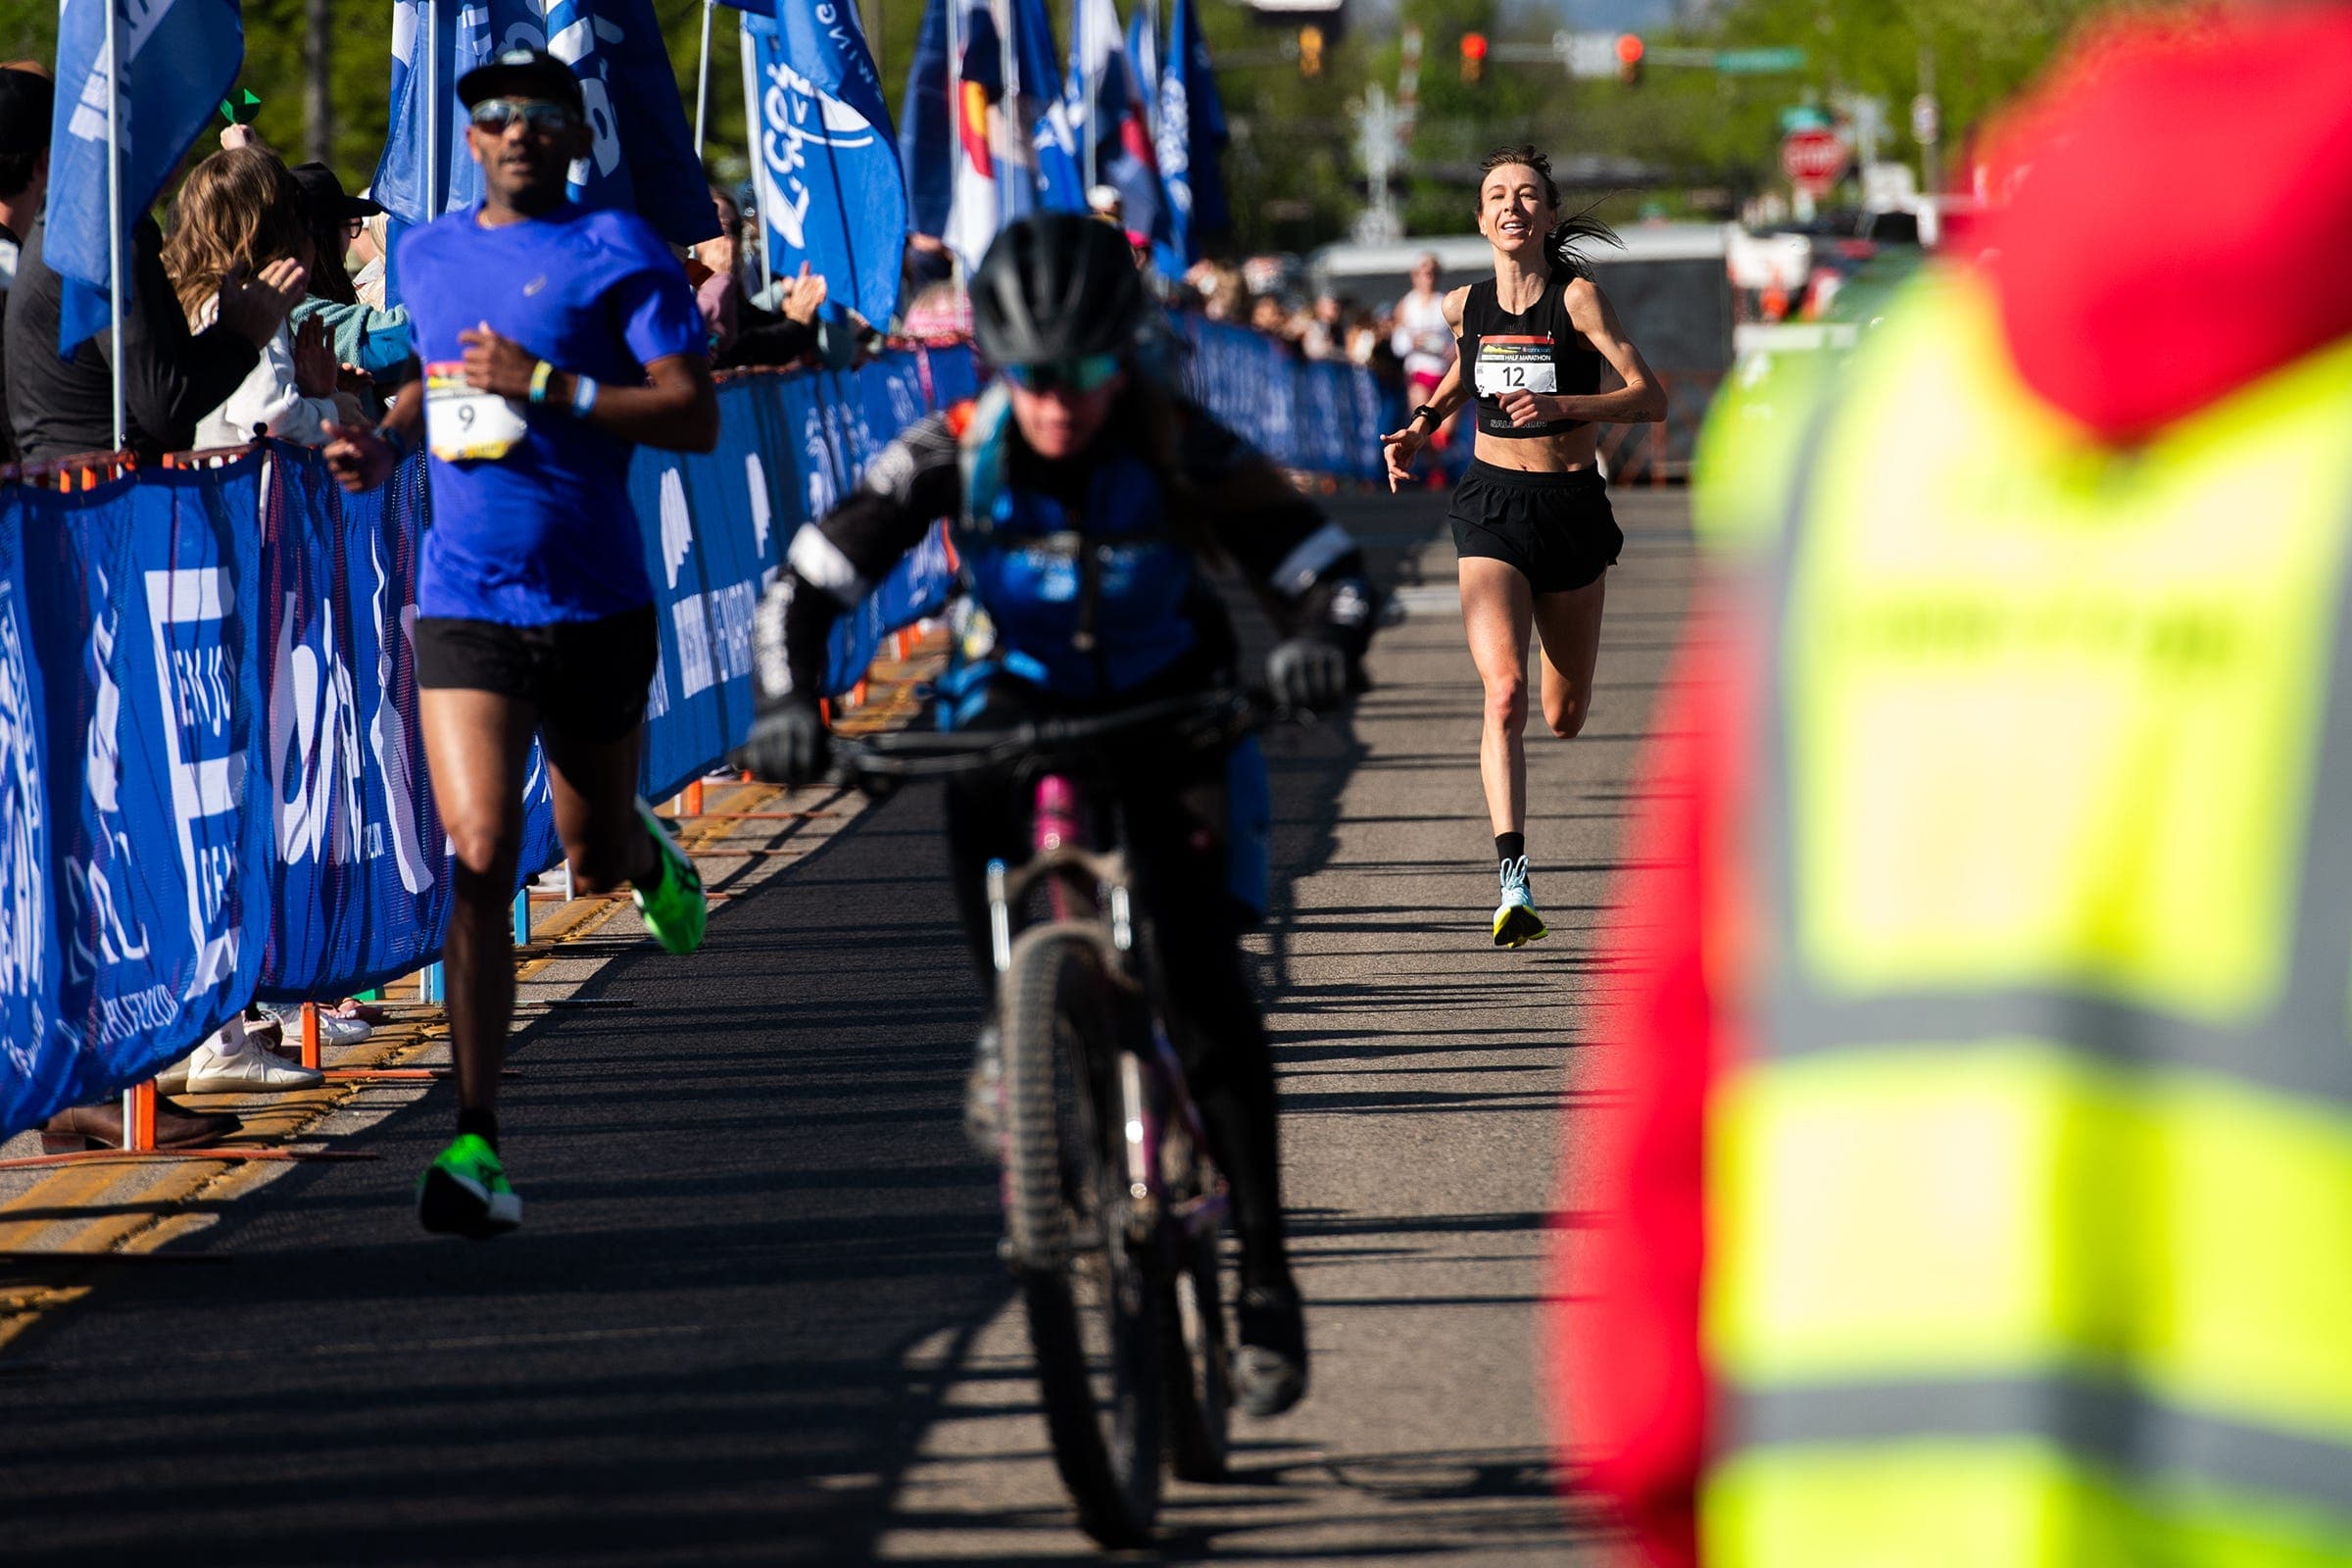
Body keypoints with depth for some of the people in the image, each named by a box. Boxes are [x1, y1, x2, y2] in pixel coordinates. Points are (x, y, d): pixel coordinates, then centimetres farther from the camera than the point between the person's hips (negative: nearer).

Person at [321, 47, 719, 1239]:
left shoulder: (620, 254, -5)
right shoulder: (427, 256, 10)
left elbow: (695, 419, -12)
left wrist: (545, 386, -20)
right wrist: (388, 442, 8)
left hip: (596, 604, -2)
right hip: (465, 603, 2)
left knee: (595, 862, 14)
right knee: (480, 859, -15)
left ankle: (647, 853, 55)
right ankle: (476, 1146, -16)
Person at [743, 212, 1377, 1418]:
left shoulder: (1178, 449, -23)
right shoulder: (954, 453, -20)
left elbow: (1326, 568, -21)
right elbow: (804, 588, -19)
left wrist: (1320, 643, -44)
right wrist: (787, 706, -38)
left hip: (1167, 707, -2)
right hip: (1023, 693, 2)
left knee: (1202, 984, -17)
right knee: (974, 799, -32)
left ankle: (1265, 1278, -12)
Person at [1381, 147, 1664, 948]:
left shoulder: (1577, 297, -9)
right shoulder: (1465, 306, 2)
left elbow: (1650, 398, -13)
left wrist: (1561, 406, -25)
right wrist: (1421, 425, 10)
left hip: (1572, 507, 0)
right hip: (1491, 508, 0)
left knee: (1564, 717, 14)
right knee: (1504, 694, -22)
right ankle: (1513, 879, -29)